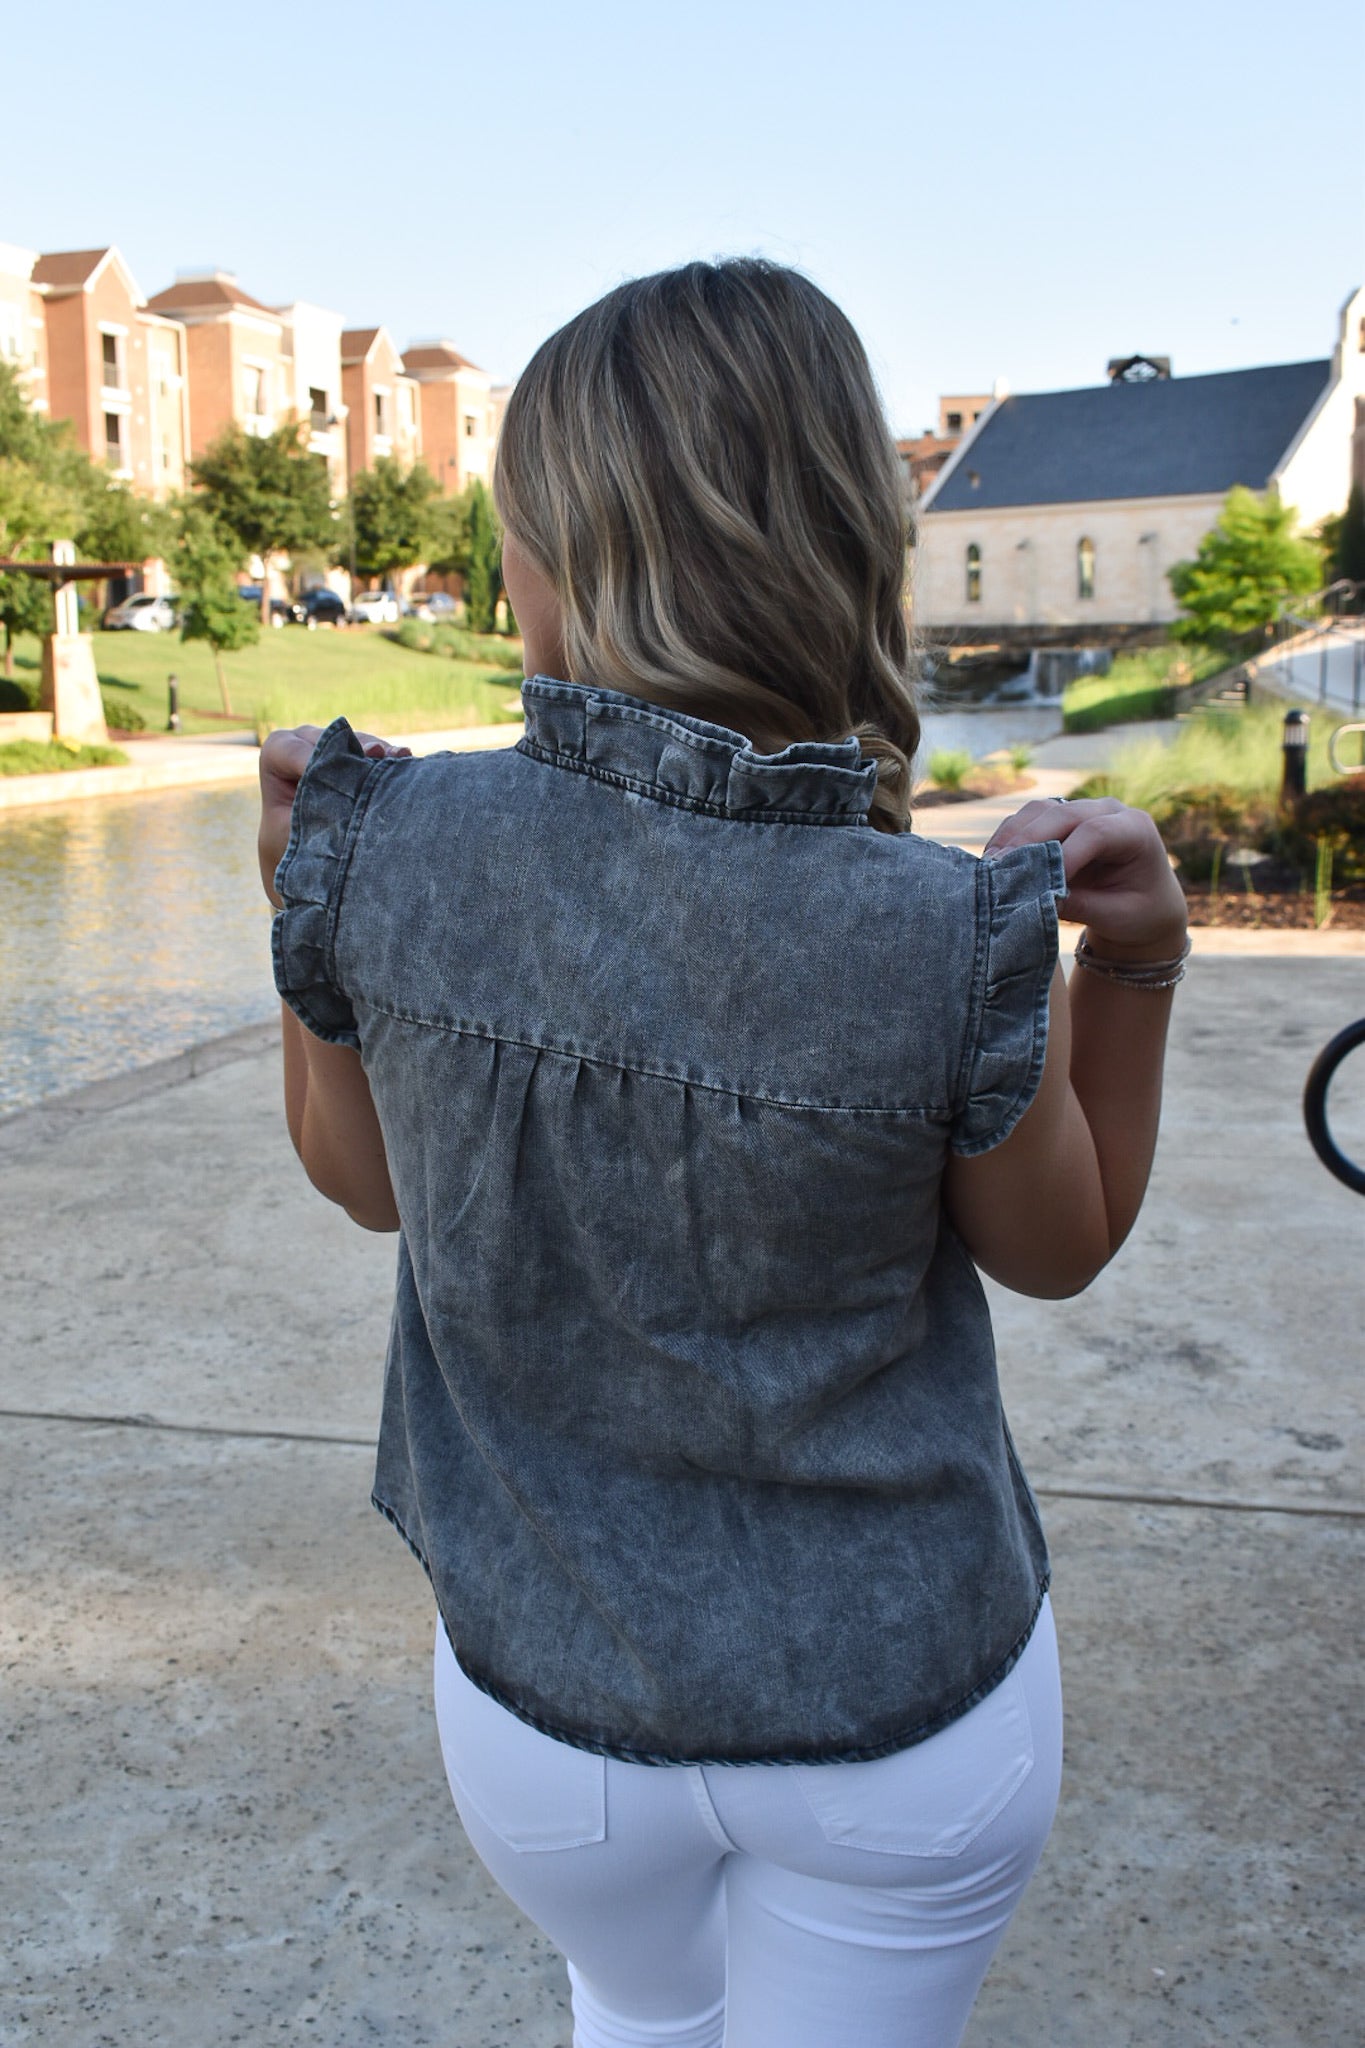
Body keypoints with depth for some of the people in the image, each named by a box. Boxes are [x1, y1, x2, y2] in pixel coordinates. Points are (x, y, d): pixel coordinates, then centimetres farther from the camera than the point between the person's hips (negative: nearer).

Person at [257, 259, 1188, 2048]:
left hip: (543, 1701, 2)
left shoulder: (387, 851, -20)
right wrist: (1134, 963, -12)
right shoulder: (948, 946, -26)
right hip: (905, 1711, -1)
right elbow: (1058, 1248, -5)